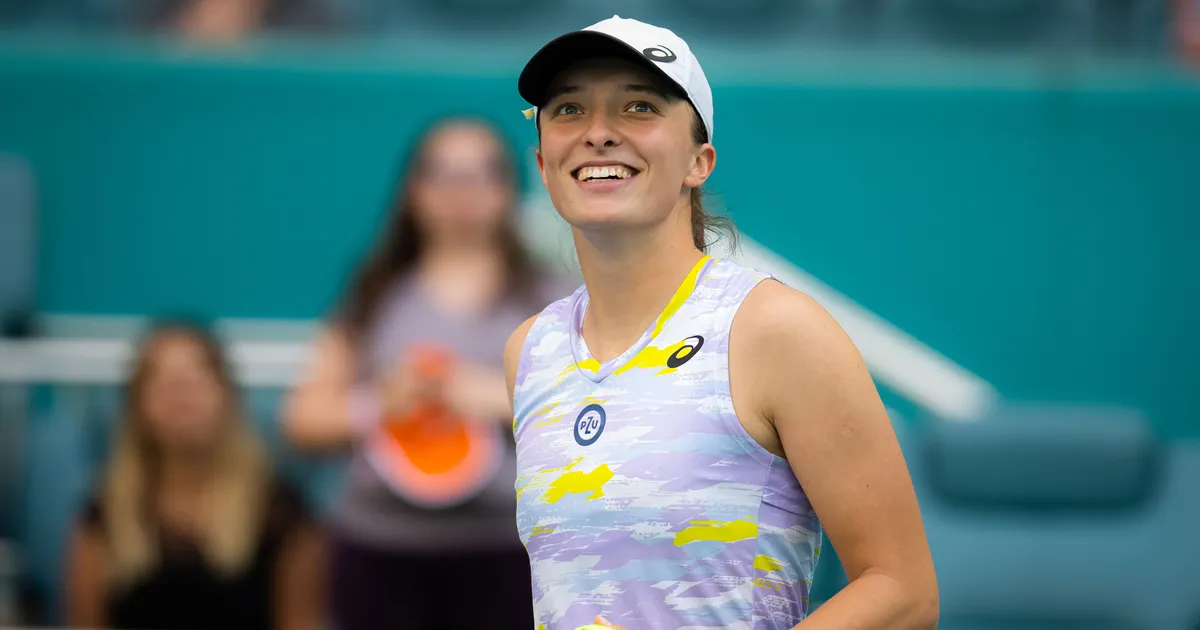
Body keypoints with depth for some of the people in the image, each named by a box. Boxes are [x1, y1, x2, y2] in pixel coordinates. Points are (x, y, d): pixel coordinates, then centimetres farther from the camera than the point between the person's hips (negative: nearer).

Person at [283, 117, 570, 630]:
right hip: (380, 550, 2)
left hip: (502, 554, -1)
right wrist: (377, 405, -9)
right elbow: (306, 419, 10)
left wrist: (505, 400, -13)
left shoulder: (545, 300, 7)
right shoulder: (375, 298, 11)